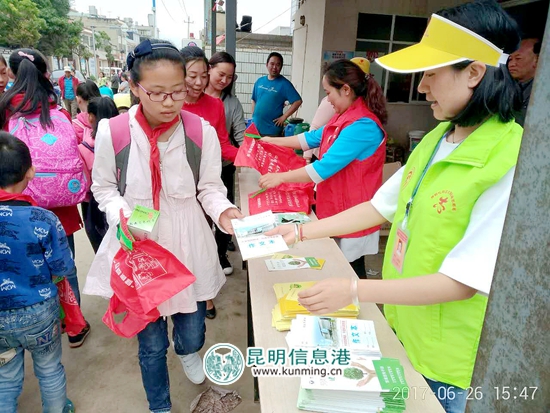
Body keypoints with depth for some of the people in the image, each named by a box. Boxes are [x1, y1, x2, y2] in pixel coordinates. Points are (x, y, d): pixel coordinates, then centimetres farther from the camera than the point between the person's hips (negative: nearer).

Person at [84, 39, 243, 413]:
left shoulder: (203, 132, -13)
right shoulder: (111, 133, -13)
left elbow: (210, 187, -2)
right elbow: (104, 188, 2)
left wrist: (223, 211, -21)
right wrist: (122, 216, -16)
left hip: (189, 249, 1)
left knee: (193, 333, 19)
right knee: (151, 343, 15)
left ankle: (187, 351, 61)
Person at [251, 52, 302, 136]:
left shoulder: (284, 83, -7)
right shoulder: (259, 81, 8)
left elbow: (298, 101, -14)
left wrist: (284, 117, -15)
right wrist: (253, 117, 8)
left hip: (272, 130, -5)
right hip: (255, 127, 5)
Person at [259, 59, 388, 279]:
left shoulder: (362, 126, -24)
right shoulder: (345, 118, 8)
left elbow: (325, 167, -26)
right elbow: (312, 138, 19)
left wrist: (281, 177, -18)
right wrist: (274, 141, 19)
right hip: (338, 210, 9)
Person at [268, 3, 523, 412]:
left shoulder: (510, 165, -26)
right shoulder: (438, 137, -2)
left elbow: (463, 282, -26)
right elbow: (381, 206, 2)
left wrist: (355, 291, -28)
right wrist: (303, 232, -1)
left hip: (447, 357, -6)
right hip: (400, 323, 6)